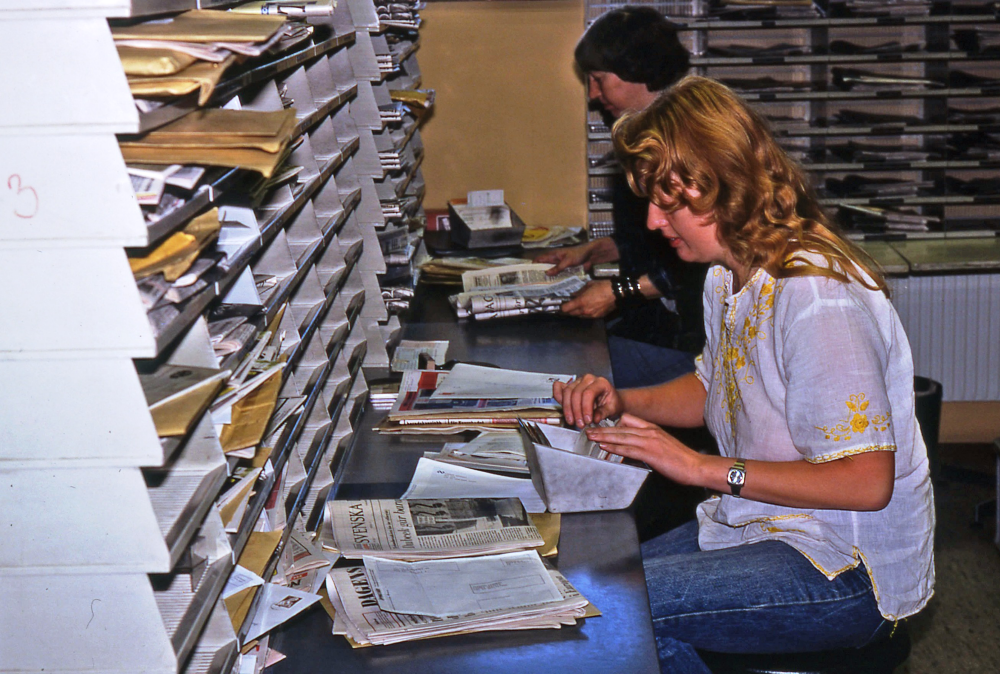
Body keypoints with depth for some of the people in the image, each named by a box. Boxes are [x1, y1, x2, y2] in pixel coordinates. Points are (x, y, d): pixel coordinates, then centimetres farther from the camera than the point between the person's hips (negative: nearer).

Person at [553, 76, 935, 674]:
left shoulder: (815, 296, -25)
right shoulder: (728, 277, 6)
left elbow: (867, 482, -26)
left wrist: (706, 468, -24)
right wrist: (622, 402, 5)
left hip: (848, 570, -9)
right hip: (760, 525, 9)